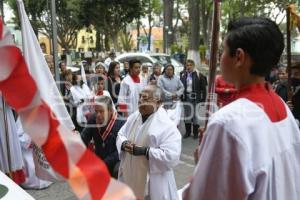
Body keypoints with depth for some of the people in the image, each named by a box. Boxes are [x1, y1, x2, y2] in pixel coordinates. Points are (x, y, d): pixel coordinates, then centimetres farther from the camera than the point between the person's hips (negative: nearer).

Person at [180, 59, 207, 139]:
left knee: (195, 115, 3)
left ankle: (195, 133, 16)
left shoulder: (199, 75, -7)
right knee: (187, 115, 12)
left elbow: (203, 88, -5)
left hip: (195, 98, -3)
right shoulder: (182, 74, 4)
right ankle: (187, 132, 24)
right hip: (186, 98, 4)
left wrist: (203, 99, -8)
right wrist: (181, 96, 2)